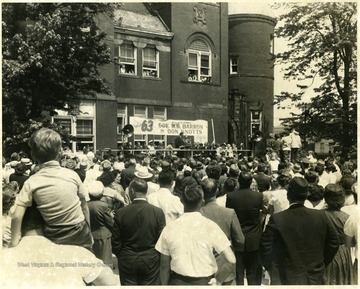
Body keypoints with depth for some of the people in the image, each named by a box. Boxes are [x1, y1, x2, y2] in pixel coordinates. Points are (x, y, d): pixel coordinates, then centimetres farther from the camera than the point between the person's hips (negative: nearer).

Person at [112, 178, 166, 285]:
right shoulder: (158, 212, -11)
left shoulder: (120, 213, -10)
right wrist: (158, 256, 10)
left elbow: (115, 242, -5)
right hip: (151, 261, 0)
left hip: (127, 261, 0)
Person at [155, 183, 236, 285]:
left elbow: (164, 266, -2)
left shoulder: (169, 228, -9)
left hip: (177, 282, 1)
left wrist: (164, 284, 12)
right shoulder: (210, 226, -14)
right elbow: (231, 259, -15)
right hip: (204, 282, -1)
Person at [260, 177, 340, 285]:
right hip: (315, 278, 3)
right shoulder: (321, 215, -9)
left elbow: (265, 248, -15)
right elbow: (333, 242, 1)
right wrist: (322, 263, 13)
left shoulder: (277, 219, -20)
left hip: (286, 279, -3)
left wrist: (270, 268, 2)